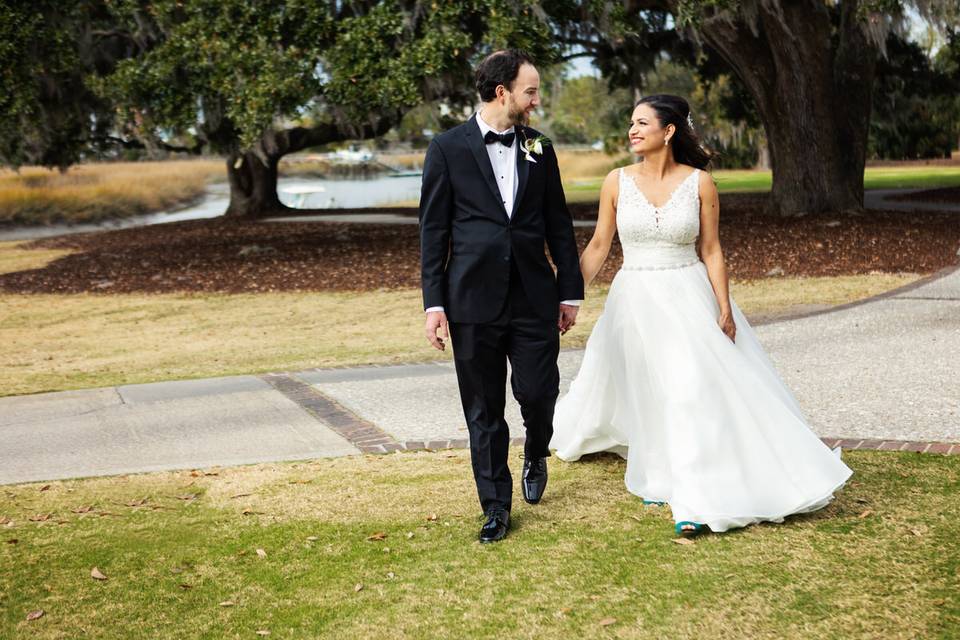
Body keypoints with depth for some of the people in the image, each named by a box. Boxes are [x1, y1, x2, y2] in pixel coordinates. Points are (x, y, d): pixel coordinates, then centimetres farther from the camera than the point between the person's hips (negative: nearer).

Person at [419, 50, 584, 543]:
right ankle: (496, 506, 18)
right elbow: (433, 230, -1)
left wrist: (569, 292, 9)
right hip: (474, 299, -2)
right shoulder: (448, 148, 0)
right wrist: (434, 303, -5)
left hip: (534, 298, 2)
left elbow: (559, 225, 12)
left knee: (538, 393, -1)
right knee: (483, 410, 5)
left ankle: (535, 455, 34)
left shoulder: (540, 150, 9)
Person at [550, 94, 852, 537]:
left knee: (695, 388, -10)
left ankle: (695, 499, -5)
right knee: (648, 395, 9)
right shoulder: (617, 182, -1)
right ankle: (662, 479, 29)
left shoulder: (699, 183, -5)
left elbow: (711, 250, -1)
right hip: (635, 301, 2)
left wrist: (725, 309, -6)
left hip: (688, 298, -2)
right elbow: (598, 246, 4)